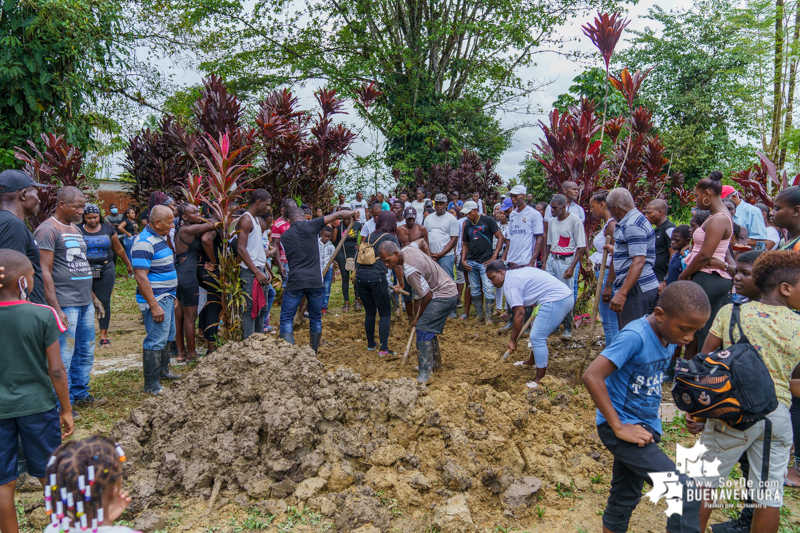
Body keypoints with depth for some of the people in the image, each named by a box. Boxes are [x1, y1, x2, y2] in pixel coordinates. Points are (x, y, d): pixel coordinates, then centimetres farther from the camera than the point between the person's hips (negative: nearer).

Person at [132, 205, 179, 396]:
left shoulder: (160, 238, 13)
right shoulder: (144, 243, -19)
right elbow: (141, 277, -24)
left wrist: (172, 295, 22)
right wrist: (154, 306, -25)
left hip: (166, 297, 10)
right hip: (155, 299, -10)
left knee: (168, 336, 21)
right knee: (156, 341, -5)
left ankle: (163, 370, 38)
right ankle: (151, 385, 4)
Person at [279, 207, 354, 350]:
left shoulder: (284, 237, 12)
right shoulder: (310, 225, 3)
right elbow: (338, 215, 3)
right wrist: (354, 213, 19)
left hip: (295, 281, 0)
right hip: (315, 281, 0)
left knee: (286, 319, 4)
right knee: (316, 319, 15)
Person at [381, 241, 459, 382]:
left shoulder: (410, 270, -31)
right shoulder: (407, 249, -2)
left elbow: (426, 296, -24)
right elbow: (421, 241, 21)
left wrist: (418, 318, -9)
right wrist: (429, 259, 34)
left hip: (443, 296, -11)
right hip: (446, 291, 11)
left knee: (423, 328, -17)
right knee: (429, 328, 20)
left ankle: (425, 374, -17)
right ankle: (435, 363, 35)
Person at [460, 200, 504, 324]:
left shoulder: (488, 221, -3)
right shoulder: (467, 225, 13)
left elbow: (500, 237, -6)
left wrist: (494, 257, -12)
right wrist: (463, 260, 5)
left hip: (485, 261, -5)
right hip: (471, 262, 6)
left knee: (488, 289, -10)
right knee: (474, 289, 10)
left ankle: (488, 317, -3)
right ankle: (479, 313, 23)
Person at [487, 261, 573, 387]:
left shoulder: (510, 283, -11)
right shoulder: (518, 271, 19)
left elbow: (519, 314, -16)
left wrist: (512, 340, -11)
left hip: (555, 302, -11)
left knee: (537, 338, -9)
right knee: (538, 333, 24)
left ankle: (540, 379, -5)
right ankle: (532, 361, 39)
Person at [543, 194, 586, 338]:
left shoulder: (575, 220, -9)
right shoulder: (552, 221, 12)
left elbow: (581, 246, -11)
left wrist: (572, 267, -16)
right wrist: (545, 262, 12)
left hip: (567, 261, -6)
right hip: (552, 260, 6)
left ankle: (568, 328, 9)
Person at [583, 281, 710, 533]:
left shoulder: (669, 336, 1)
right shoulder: (635, 336, -23)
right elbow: (592, 376, -28)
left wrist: (652, 424, 9)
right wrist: (618, 427, -24)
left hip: (644, 427, 8)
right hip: (622, 427, -8)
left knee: (624, 498, 19)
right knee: (684, 491, -15)